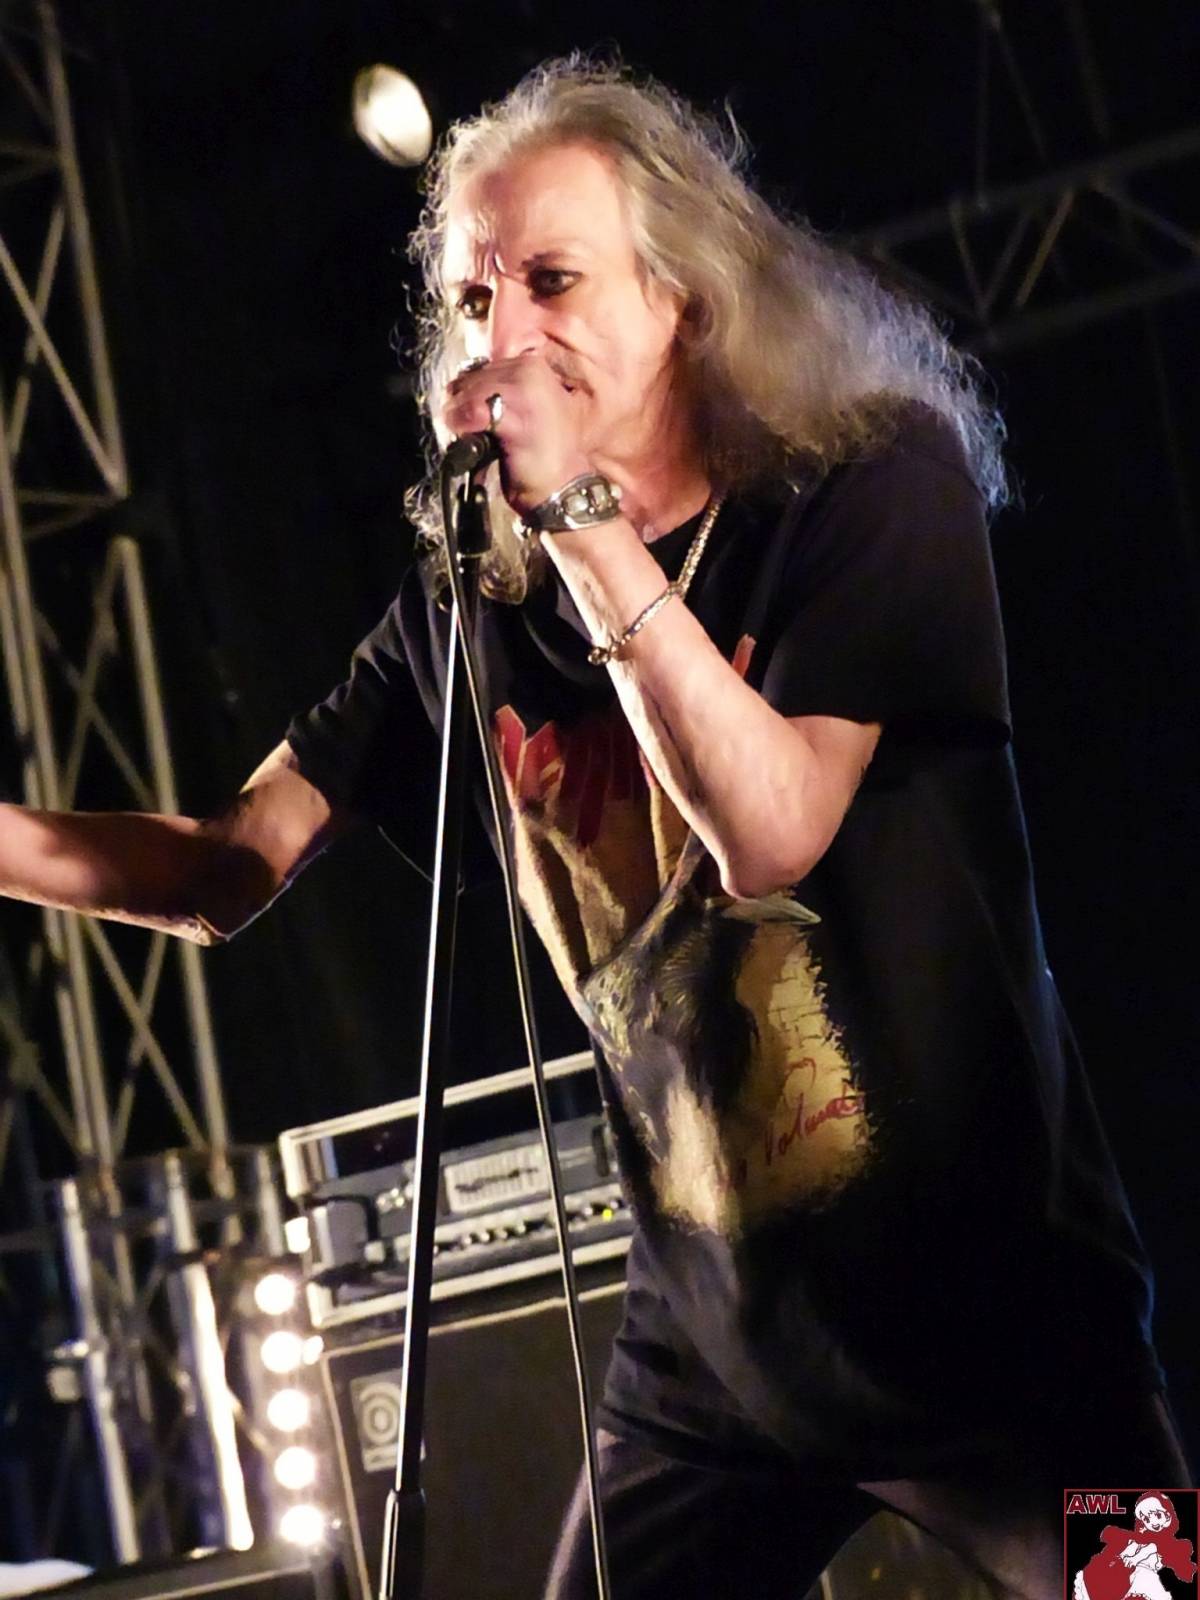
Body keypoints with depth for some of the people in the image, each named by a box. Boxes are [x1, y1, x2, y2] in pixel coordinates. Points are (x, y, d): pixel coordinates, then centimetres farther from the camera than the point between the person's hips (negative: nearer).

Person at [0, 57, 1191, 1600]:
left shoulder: (876, 486, -10)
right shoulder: (477, 591, 2)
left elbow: (768, 828, -22)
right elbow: (235, 865, 2)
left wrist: (583, 516, -22)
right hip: (711, 1338, 4)